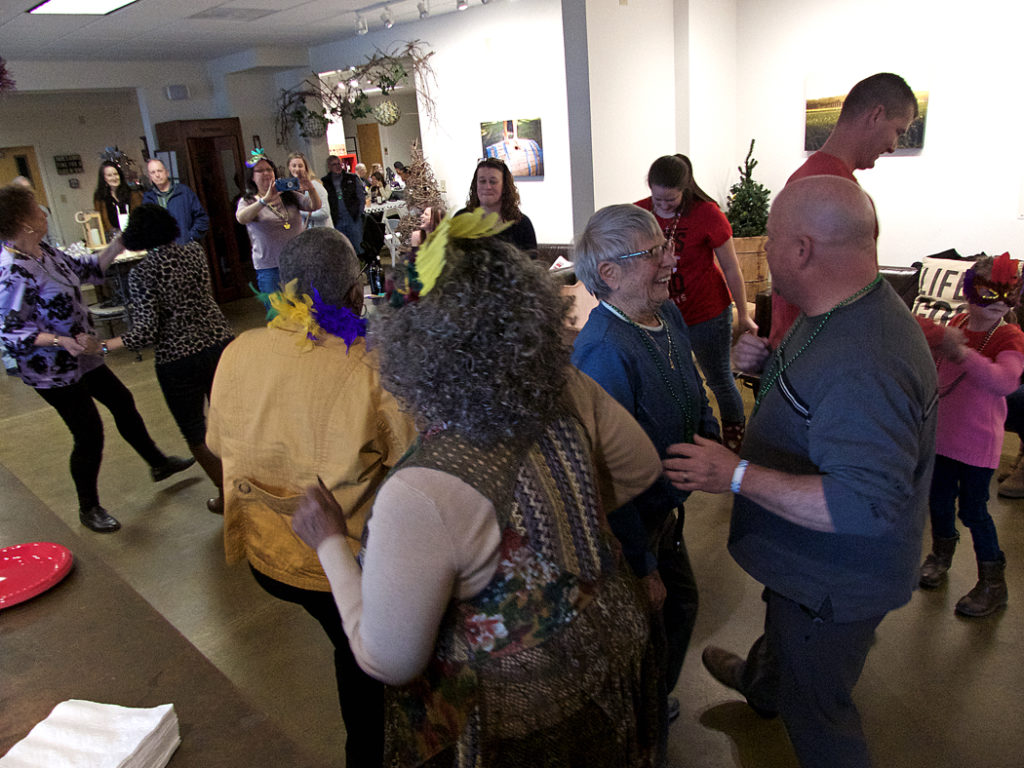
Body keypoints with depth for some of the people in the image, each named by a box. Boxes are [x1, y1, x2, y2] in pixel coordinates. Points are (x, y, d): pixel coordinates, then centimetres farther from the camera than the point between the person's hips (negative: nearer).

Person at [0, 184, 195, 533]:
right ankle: (89, 509, 22)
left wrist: (120, 244, 8)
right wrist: (63, 341, -36)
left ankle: (159, 464, 41)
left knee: (122, 402, 20)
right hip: (53, 371, -9)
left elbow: (86, 269, 14)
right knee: (89, 433, 1)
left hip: (81, 358, 9)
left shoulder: (44, 252, -1)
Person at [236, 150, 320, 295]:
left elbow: (315, 206, 1)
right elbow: (241, 218, -20)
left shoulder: (289, 196, 11)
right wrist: (265, 200, -32)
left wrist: (311, 190, -21)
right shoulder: (248, 201, 2)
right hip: (269, 268, -3)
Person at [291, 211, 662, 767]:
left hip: (519, 720, -4)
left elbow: (389, 662, -23)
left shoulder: (421, 496, -38)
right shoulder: (571, 394, -21)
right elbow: (642, 471, -2)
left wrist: (331, 543, -13)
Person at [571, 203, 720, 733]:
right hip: (631, 524, -9)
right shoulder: (604, 351, -32)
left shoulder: (667, 314, -4)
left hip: (664, 507, 9)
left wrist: (709, 435, 4)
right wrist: (641, 569, -24)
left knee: (681, 604, 26)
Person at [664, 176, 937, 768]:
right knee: (782, 627, 38)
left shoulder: (866, 364, -39)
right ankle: (762, 685, 68)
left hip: (835, 585, -10)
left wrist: (738, 475, -38)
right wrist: (769, 364, -6)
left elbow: (868, 502, -40)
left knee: (815, 710, 13)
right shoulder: (842, 314, -3)